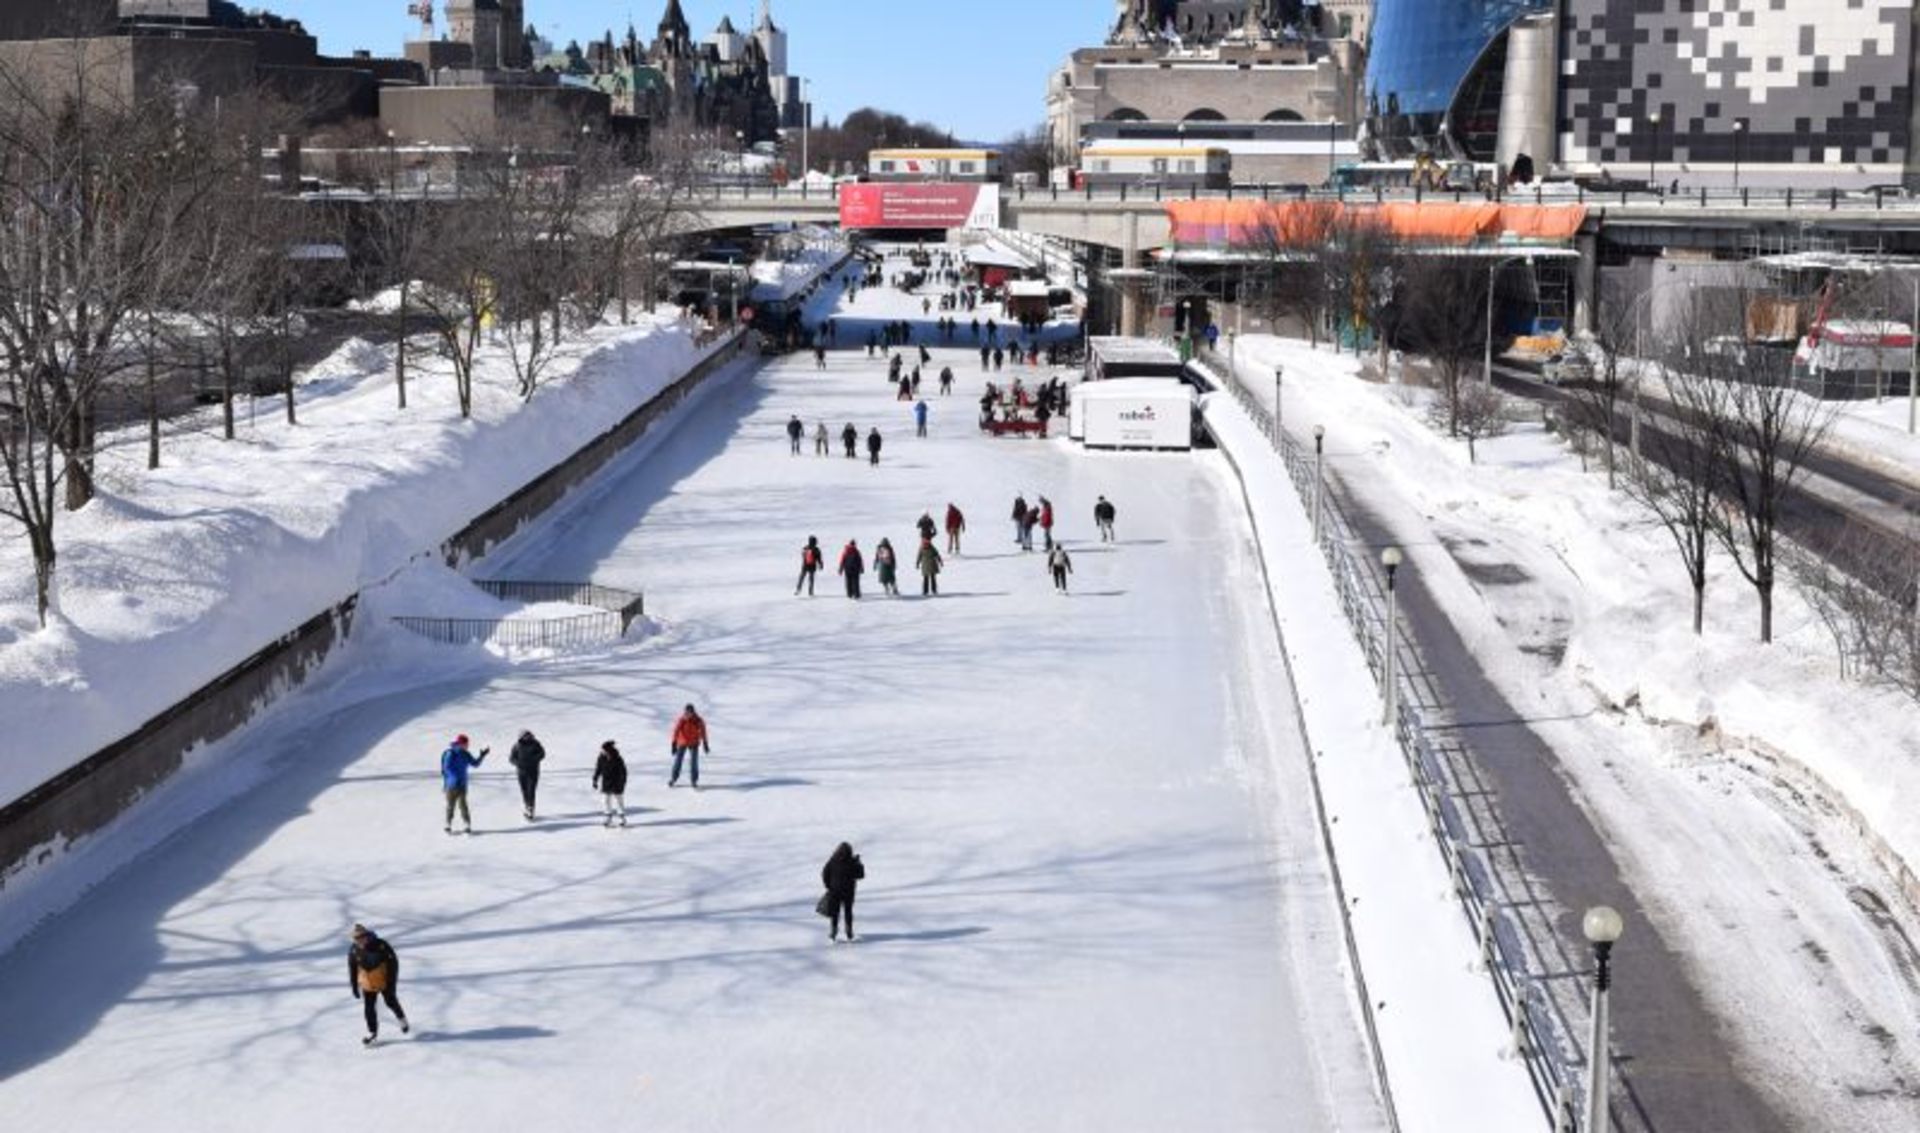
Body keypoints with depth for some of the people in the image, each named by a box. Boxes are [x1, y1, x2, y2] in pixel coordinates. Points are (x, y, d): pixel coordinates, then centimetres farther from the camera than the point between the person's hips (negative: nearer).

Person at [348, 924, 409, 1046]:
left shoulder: (381, 946, -26)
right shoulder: (353, 950, -15)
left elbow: (393, 962, -16)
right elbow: (352, 968, 0)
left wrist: (392, 982, -16)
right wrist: (354, 986, 2)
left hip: (384, 982, -2)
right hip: (367, 984, 2)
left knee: (391, 1003, 15)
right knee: (369, 1008, -1)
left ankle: (402, 1019, 42)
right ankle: (372, 1033, 13)